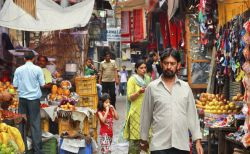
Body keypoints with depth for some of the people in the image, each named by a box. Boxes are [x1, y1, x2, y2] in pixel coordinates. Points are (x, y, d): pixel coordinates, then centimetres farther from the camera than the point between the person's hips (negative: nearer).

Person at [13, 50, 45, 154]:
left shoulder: (18, 70, 0)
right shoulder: (37, 69, -6)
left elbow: (15, 85, 2)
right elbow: (42, 84, -3)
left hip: (22, 98, 2)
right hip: (34, 98, -2)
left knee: (22, 123, 10)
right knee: (35, 123, 1)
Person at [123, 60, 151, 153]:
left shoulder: (147, 78, 12)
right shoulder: (132, 80, -5)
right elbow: (129, 97, -9)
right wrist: (138, 92, -24)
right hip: (136, 111, -5)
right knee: (135, 136, -5)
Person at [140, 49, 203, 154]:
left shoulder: (185, 87, 6)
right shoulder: (152, 87, 0)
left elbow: (192, 115, 7)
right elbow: (146, 115, 7)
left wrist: (197, 141, 4)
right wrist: (144, 139, 11)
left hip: (182, 145, 2)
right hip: (159, 145, -2)